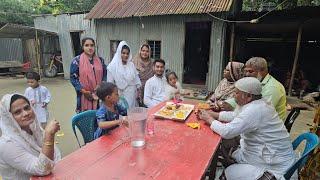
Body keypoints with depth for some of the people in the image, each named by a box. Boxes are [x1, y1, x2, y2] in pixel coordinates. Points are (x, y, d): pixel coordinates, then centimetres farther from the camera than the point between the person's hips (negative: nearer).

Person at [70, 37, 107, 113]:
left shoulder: (100, 60, 8)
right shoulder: (77, 60, -3)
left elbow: (104, 75, 12)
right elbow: (73, 78, -5)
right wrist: (83, 91, -13)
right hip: (84, 96, -3)